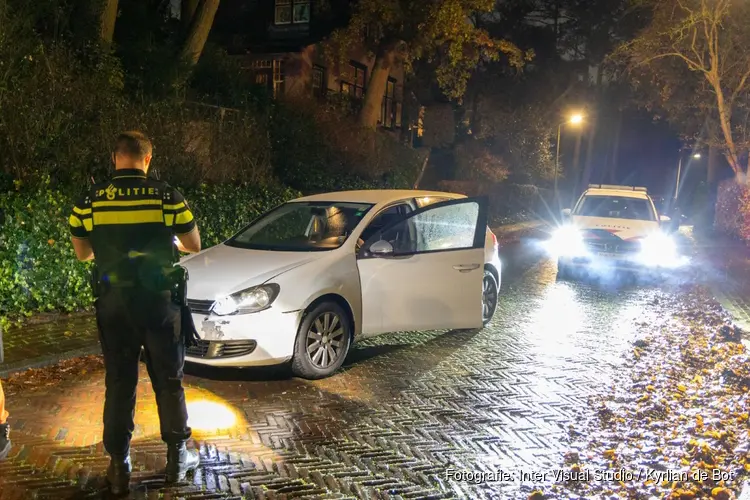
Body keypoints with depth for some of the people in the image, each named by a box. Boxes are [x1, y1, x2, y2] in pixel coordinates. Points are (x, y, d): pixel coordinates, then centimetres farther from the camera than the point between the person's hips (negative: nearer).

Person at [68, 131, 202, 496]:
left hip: (113, 302, 1)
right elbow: (193, 246, 2)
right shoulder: (167, 196, -7)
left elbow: (82, 253, 10)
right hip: (158, 300, -1)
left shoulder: (91, 200, -2)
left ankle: (119, 467, 18)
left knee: (119, 383, 12)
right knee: (169, 380, 13)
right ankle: (178, 457, 24)